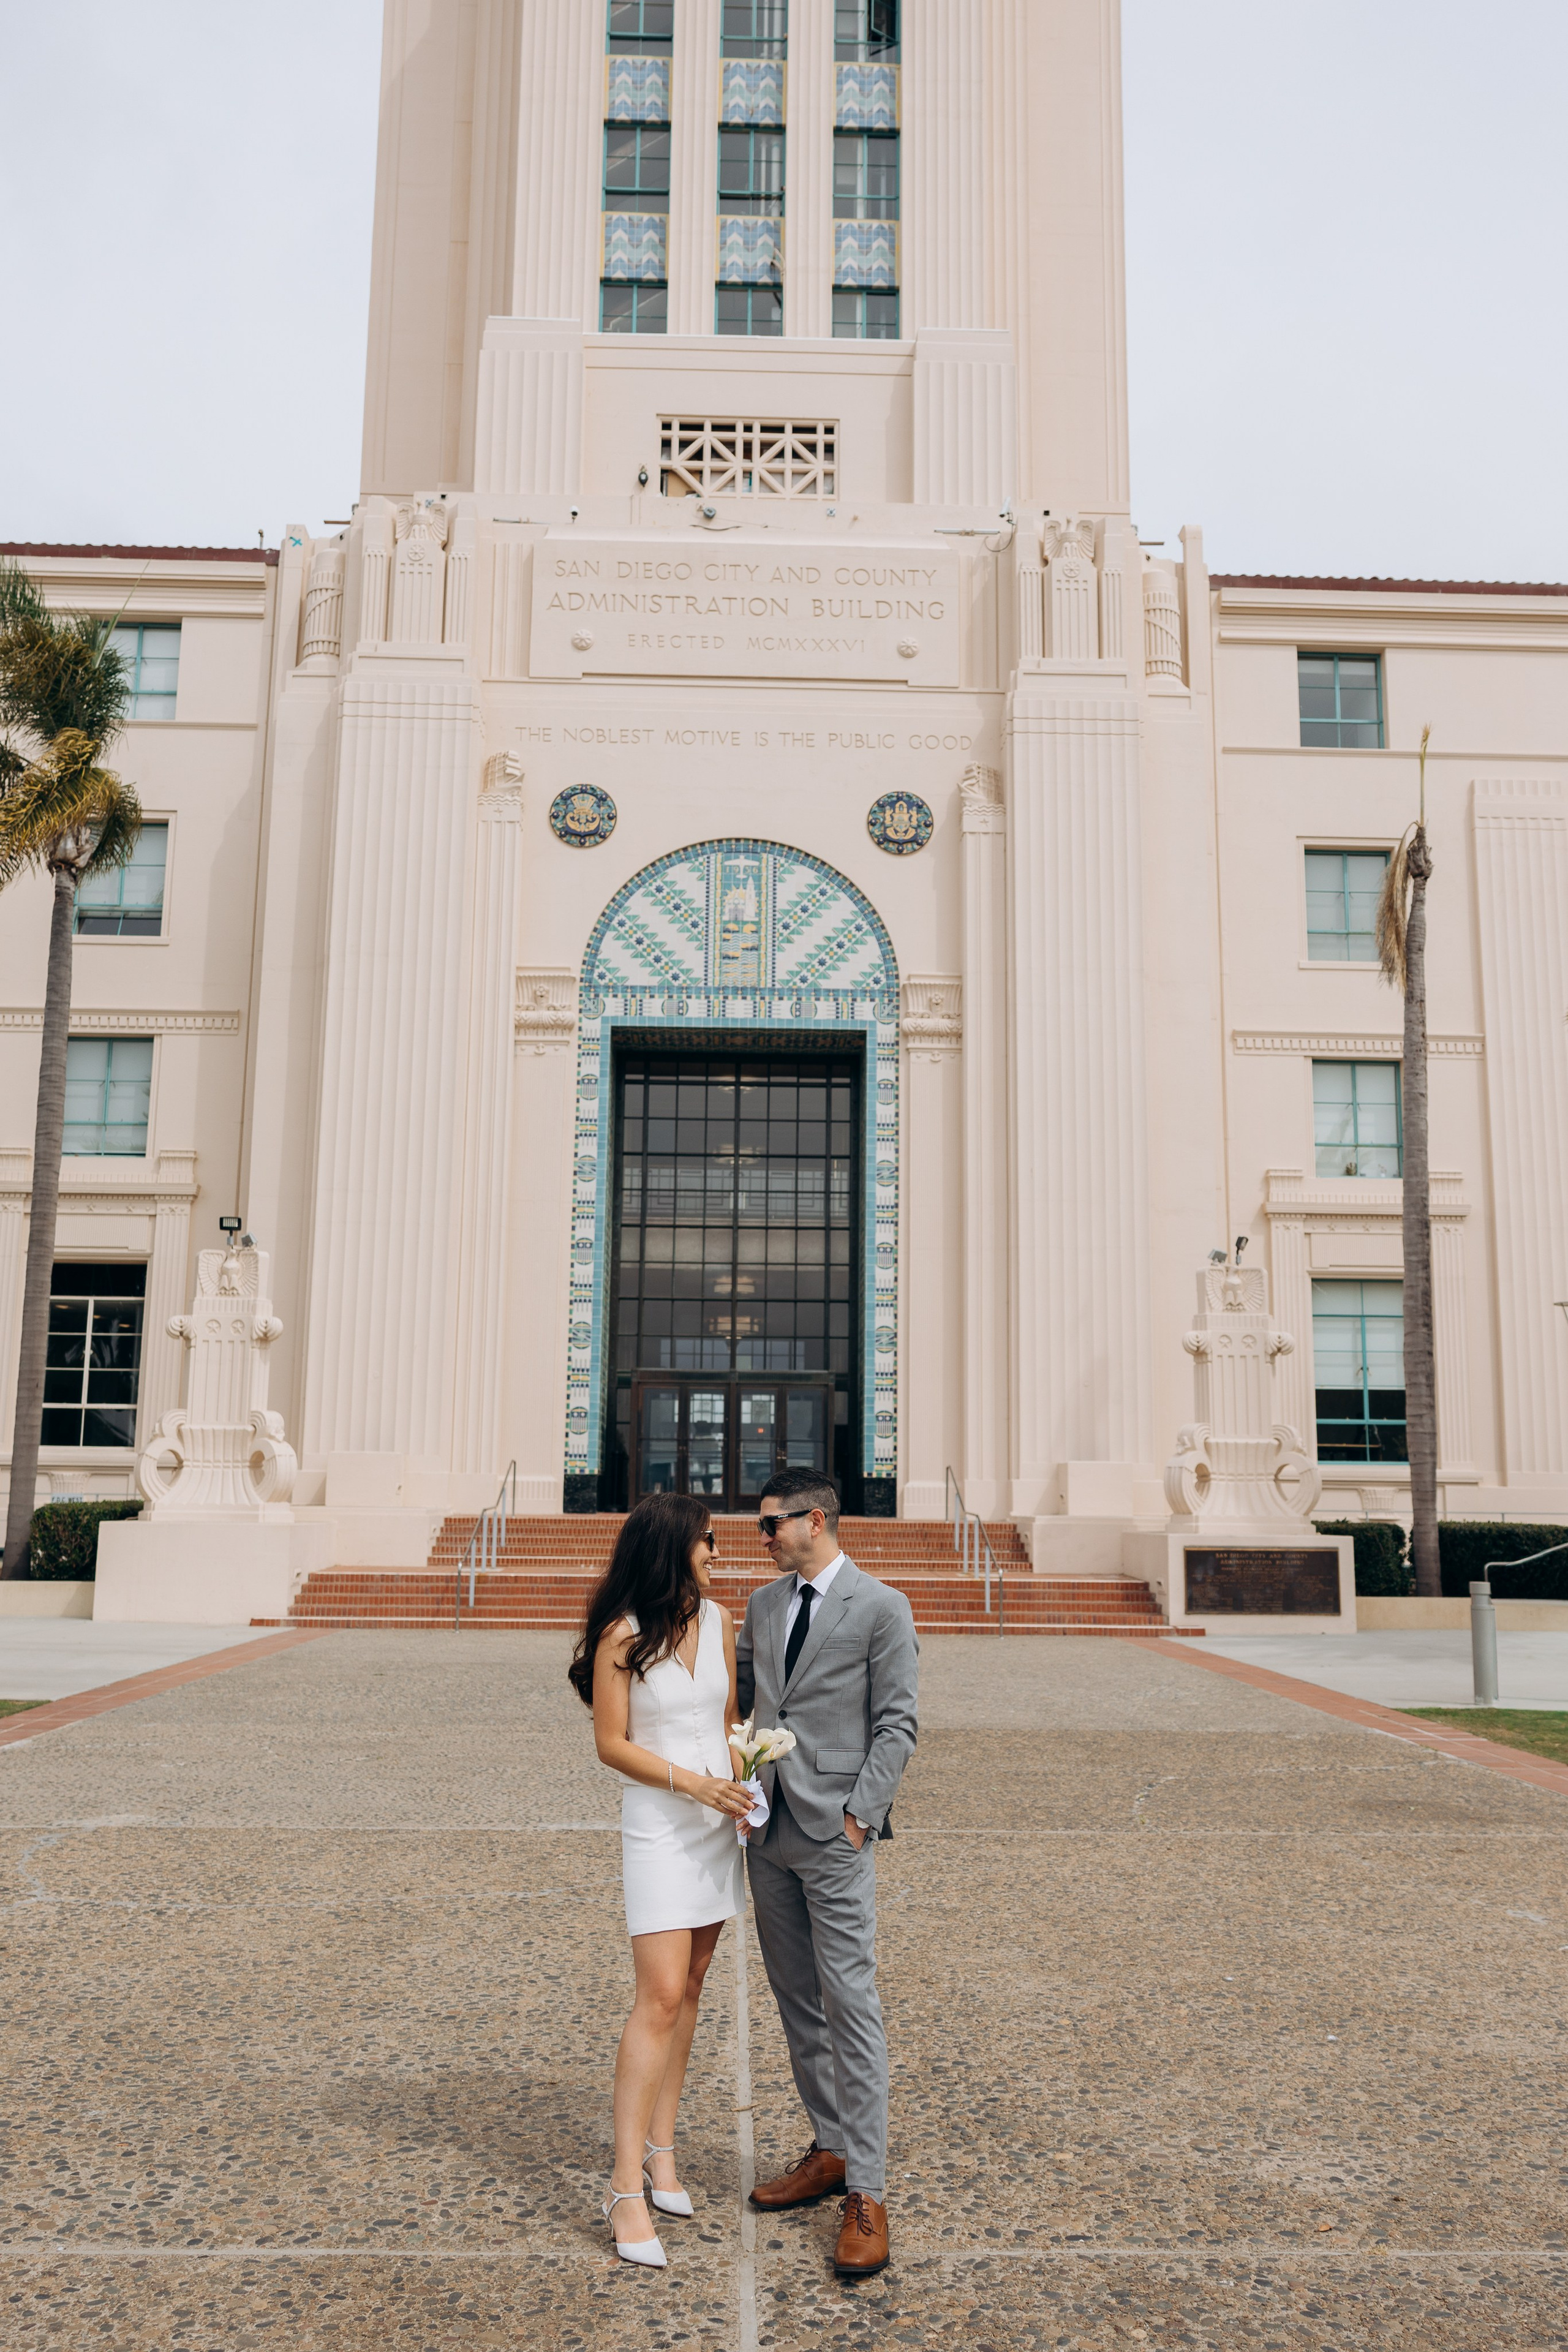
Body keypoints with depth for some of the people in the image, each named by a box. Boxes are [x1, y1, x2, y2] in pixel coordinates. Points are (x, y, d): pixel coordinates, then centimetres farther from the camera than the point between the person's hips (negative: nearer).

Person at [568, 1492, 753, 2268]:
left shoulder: (717, 1621, 5)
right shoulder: (622, 1635, -12)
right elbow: (612, 1744, -10)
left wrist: (744, 1784, -3)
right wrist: (693, 1783, -19)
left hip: (717, 1824, 6)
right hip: (658, 1827, -6)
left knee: (690, 1987, 11)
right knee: (660, 1997, -10)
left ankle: (661, 2145, 23)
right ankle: (627, 2188, -5)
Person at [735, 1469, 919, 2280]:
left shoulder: (881, 1609, -8)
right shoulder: (763, 1605, 10)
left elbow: (896, 1726, -8)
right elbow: (735, 1691, 22)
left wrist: (860, 1815, -14)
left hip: (833, 1833, -7)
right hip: (767, 1826, 7)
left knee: (849, 2006, -5)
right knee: (796, 2000, 14)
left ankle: (866, 2195, 2)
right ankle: (829, 2152, 27)